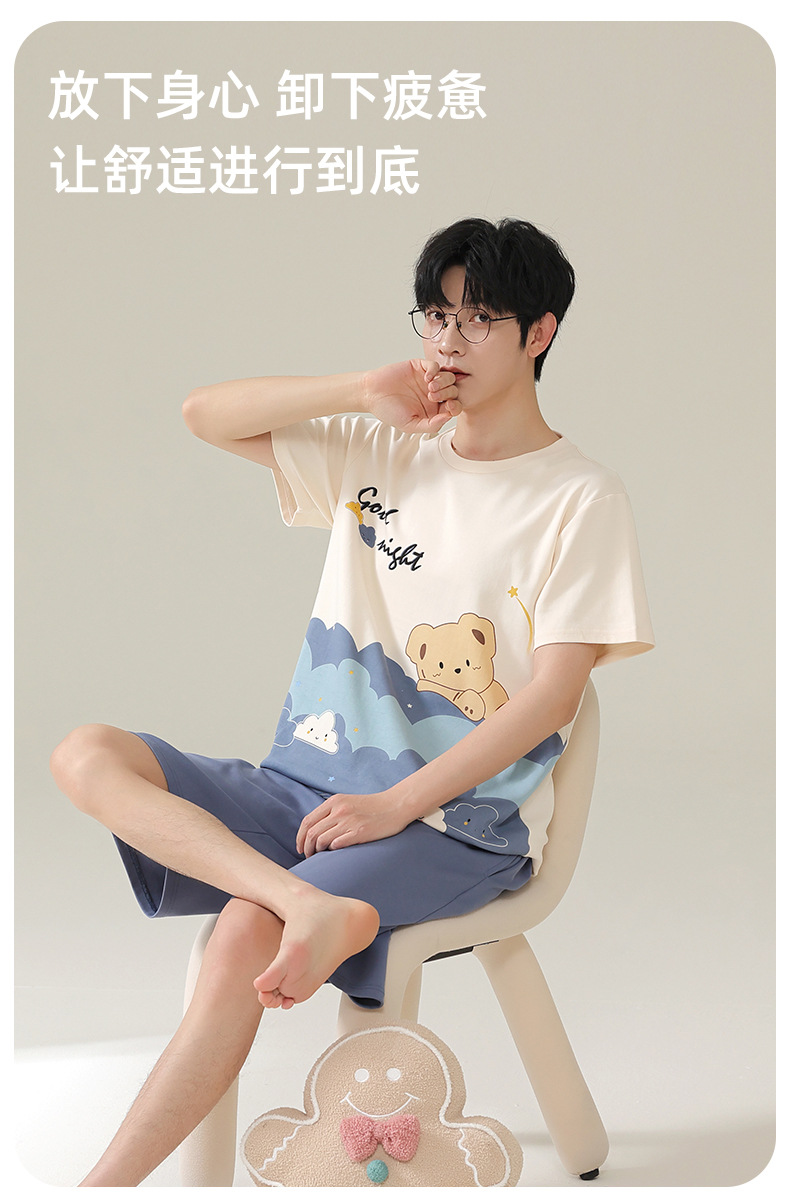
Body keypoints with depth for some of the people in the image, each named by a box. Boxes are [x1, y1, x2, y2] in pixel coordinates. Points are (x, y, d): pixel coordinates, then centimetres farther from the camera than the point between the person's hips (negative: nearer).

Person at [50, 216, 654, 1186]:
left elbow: (551, 694, -10)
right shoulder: (382, 450, 13)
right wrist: (364, 390, -1)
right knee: (86, 755, -15)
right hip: (311, 784, 6)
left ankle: (102, 1182, -21)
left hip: (458, 820, -6)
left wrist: (394, 805, -17)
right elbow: (205, 415, 10)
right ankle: (314, 905, -33)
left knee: (247, 934, -30)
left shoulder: (581, 498, -3)